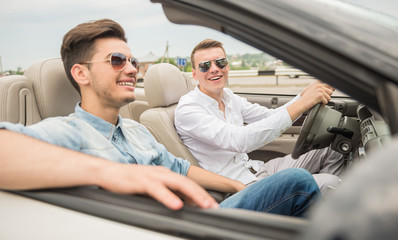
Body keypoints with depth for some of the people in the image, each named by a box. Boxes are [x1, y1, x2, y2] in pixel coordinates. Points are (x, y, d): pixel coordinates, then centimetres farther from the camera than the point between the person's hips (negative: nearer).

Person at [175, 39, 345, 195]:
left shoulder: (228, 97, 9)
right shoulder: (187, 109, -17)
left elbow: (272, 117, 15)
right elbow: (240, 141, -32)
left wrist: (306, 93, -3)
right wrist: (301, 104, -34)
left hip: (257, 170, 9)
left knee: (331, 153, 6)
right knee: (328, 183, -23)